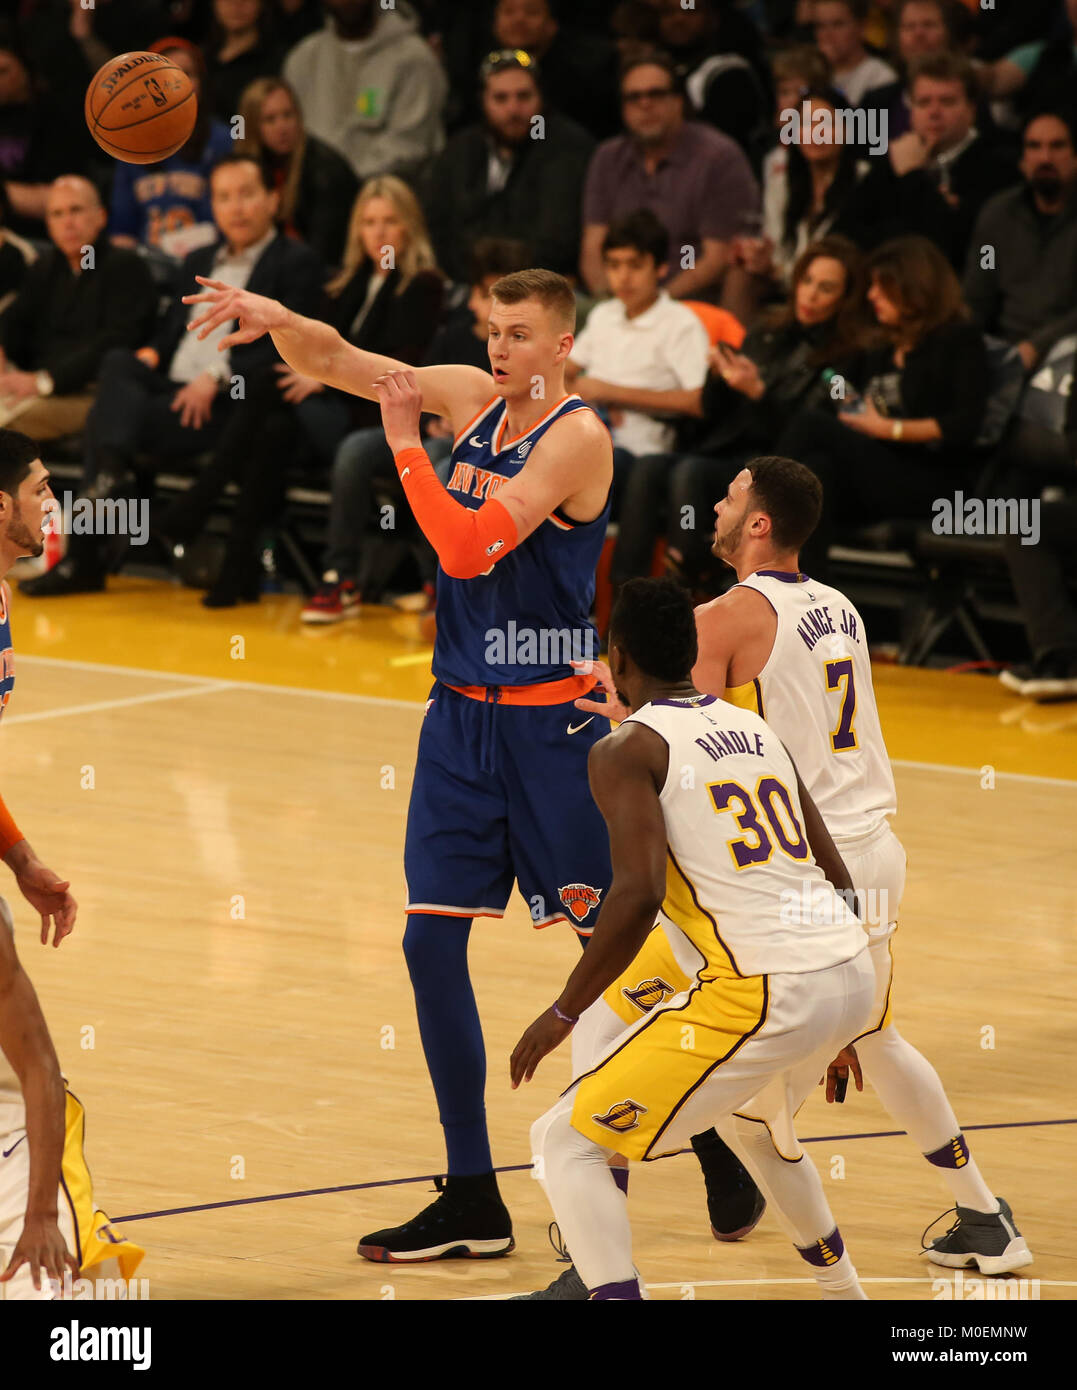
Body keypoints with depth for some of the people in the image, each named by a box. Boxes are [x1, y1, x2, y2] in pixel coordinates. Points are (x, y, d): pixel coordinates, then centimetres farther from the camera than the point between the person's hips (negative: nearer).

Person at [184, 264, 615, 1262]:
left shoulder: (576, 436, -15)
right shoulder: (469, 397, 5)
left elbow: (468, 548, -24)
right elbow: (334, 361, 9)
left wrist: (404, 445, -18)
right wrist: (278, 319, -11)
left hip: (551, 721, -7)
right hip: (461, 714, 7)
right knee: (432, 941, 1)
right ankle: (472, 1200, 7)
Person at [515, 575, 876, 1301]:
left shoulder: (627, 750, -2)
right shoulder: (756, 731, 20)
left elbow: (639, 894, -16)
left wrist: (563, 1012, -6)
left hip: (762, 991, -8)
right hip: (852, 969, 8)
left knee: (567, 1143, 0)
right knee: (753, 1118, 39)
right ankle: (844, 1292, 49)